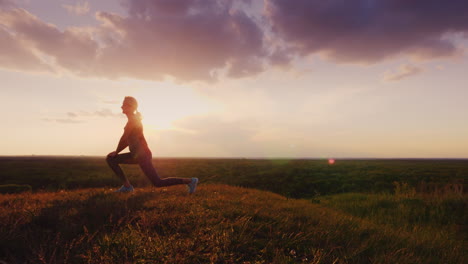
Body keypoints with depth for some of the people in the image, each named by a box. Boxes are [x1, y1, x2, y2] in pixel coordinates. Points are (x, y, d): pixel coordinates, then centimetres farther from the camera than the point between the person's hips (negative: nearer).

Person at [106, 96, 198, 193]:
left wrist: (116, 151, 1)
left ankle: (190, 181, -3)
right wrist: (117, 152, 17)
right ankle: (127, 186, 9)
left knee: (158, 183, -8)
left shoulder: (133, 119, -13)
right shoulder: (133, 120, 18)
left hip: (142, 155, -10)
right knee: (110, 159, 12)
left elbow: (124, 137, -14)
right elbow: (128, 140, 23)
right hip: (137, 155, 10)